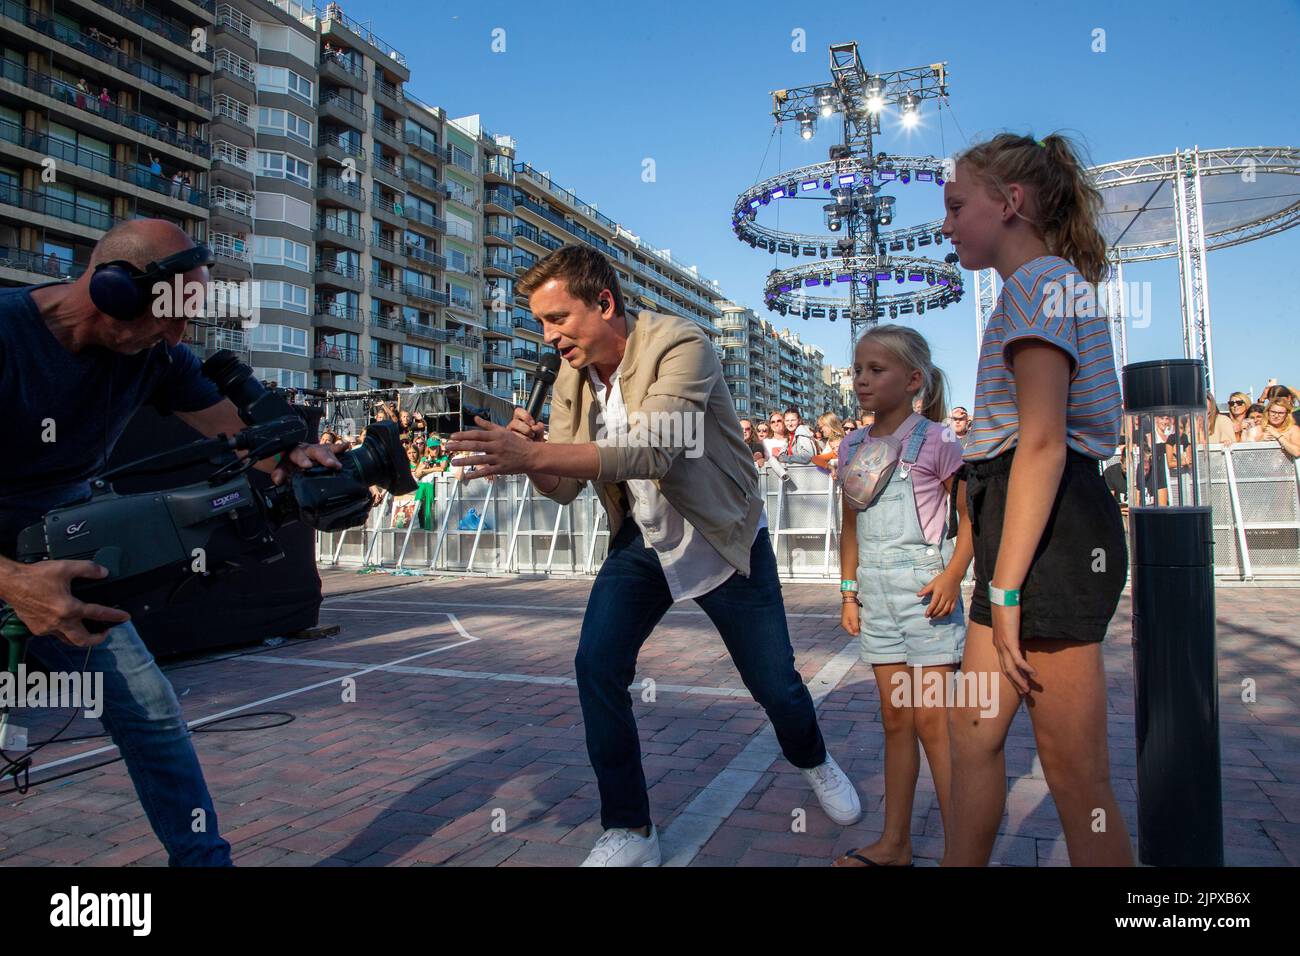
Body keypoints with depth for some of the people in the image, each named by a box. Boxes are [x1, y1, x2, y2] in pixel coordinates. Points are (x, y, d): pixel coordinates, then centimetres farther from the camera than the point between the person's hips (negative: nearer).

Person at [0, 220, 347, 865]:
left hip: (62, 567, 4)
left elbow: (238, 427, -2)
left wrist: (293, 454, -25)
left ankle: (203, 858, 13)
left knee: (152, 716, -1)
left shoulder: (153, 354, -10)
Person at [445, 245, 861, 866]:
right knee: (596, 665, -13)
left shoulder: (680, 344, -24)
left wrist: (534, 454, -47)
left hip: (724, 539, -4)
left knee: (774, 683, 6)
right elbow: (563, 489, -3)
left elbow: (655, 451, -39)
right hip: (641, 539, 5)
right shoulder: (570, 380, -5)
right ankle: (629, 831, 5)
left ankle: (813, 761, 42)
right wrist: (527, 455, -26)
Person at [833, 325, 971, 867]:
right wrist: (849, 590, 11)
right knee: (895, 720, 13)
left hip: (924, 587, -5)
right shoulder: (853, 448, 8)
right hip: (876, 593, 6)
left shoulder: (933, 441, -7)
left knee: (933, 720, -2)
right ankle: (894, 843, 24)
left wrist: (953, 573, -17)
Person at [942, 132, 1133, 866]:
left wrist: (1005, 587, -21)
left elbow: (1042, 443, -19)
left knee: (1074, 774, -1)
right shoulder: (1055, 284, 21)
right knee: (974, 735, 15)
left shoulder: (1039, 281, -9)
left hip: (1052, 529, -10)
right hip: (1036, 527, 10)